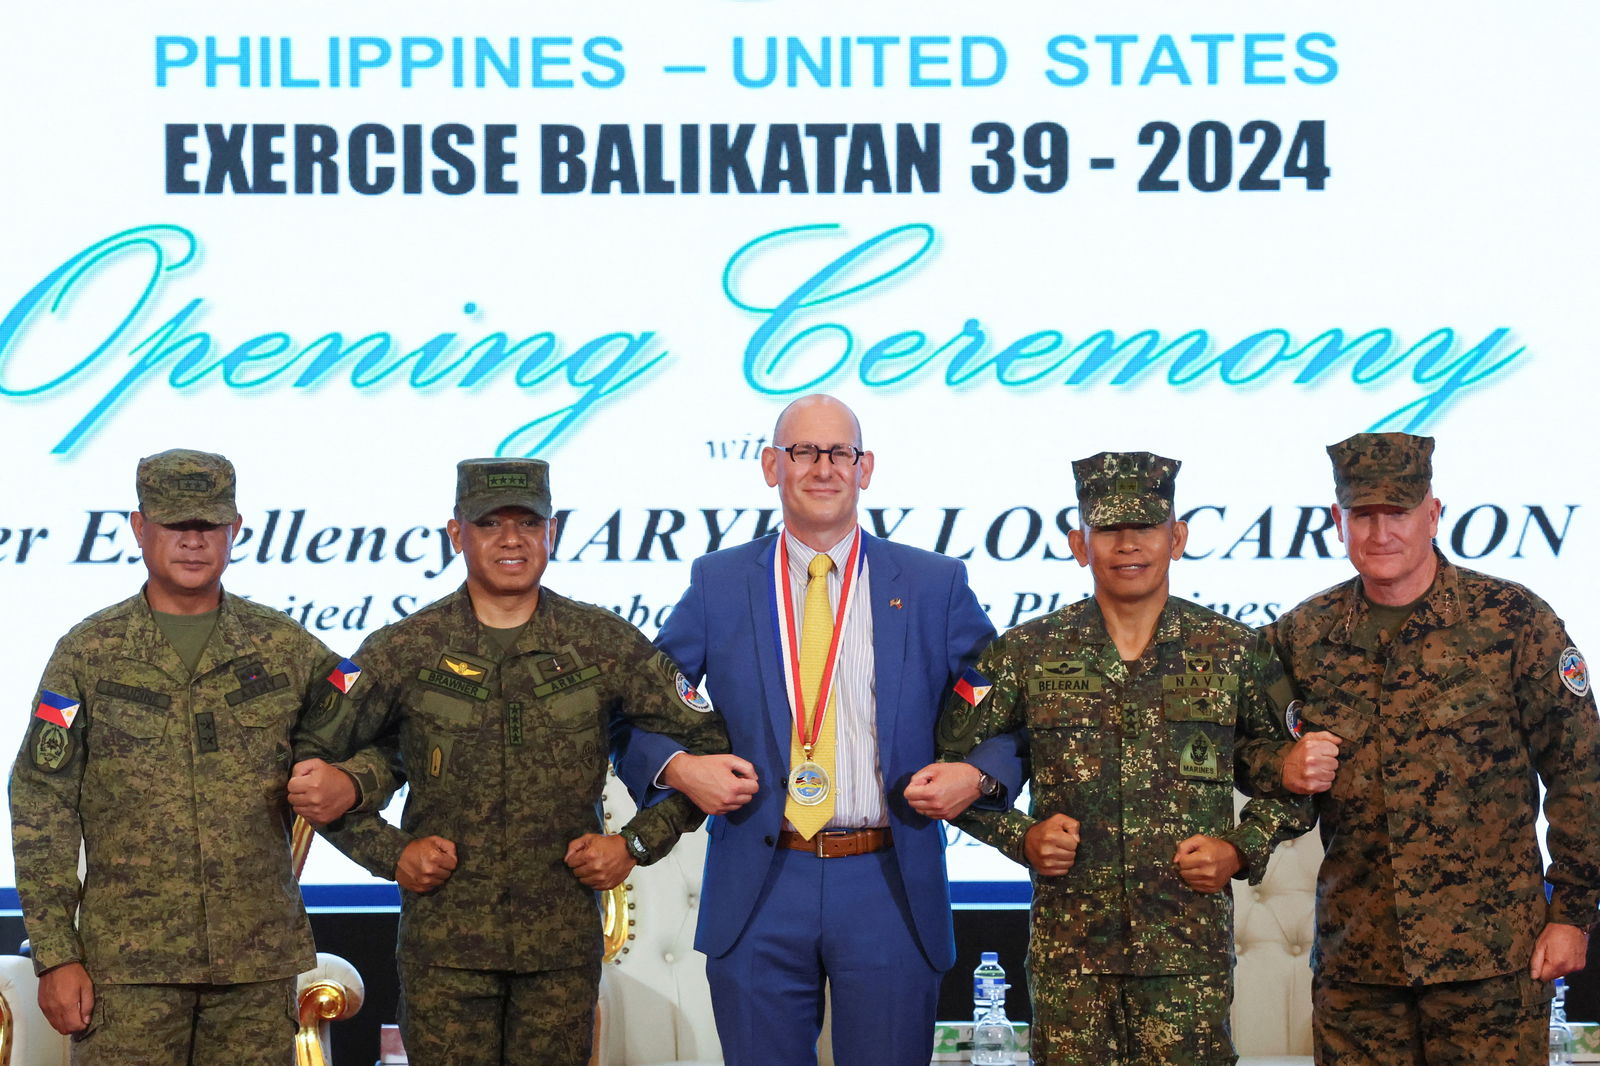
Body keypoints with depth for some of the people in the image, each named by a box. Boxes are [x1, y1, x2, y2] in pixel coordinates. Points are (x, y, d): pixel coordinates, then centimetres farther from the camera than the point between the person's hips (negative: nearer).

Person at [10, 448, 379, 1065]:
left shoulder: (286, 649, 8)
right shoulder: (88, 654, 3)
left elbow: (371, 746, 15)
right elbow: (41, 811, 1)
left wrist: (347, 783, -11)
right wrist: (56, 956, -5)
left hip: (258, 966, 2)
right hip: (128, 967, -2)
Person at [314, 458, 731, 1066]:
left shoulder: (604, 645, 2)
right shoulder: (404, 651, 0)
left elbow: (709, 743, 8)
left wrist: (639, 844, 2)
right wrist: (388, 852, -2)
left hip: (565, 945, 1)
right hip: (443, 943, -1)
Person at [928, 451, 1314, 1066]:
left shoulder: (1235, 653, 5)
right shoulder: (1026, 656, 4)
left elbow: (1292, 777, 13)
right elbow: (951, 766, 11)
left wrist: (1240, 851, -2)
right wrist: (1022, 838, -2)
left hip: (1191, 947, 0)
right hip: (1069, 946, 0)